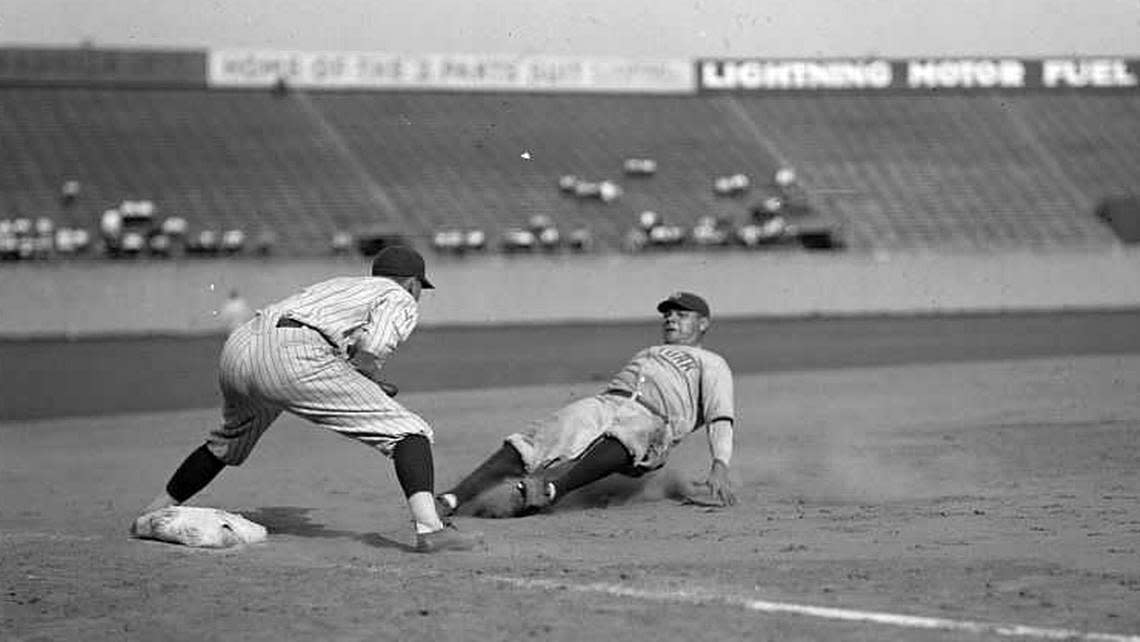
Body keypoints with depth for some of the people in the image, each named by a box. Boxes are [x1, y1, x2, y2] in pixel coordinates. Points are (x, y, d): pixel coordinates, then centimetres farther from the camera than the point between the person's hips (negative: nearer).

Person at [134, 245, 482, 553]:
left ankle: (152, 516, 44)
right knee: (406, 430, -5)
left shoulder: (337, 284, 37)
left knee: (228, 442, 35)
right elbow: (367, 357, -5)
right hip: (294, 358, -8)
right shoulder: (401, 301, 15)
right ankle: (429, 528, -26)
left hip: (238, 348, 8)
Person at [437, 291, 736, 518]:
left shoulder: (710, 363, 23)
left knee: (621, 439, -41)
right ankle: (453, 499, -36)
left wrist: (720, 465, -16)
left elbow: (720, 417, 5)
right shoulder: (646, 354, 41)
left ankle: (551, 490, -60)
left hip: (650, 417, -5)